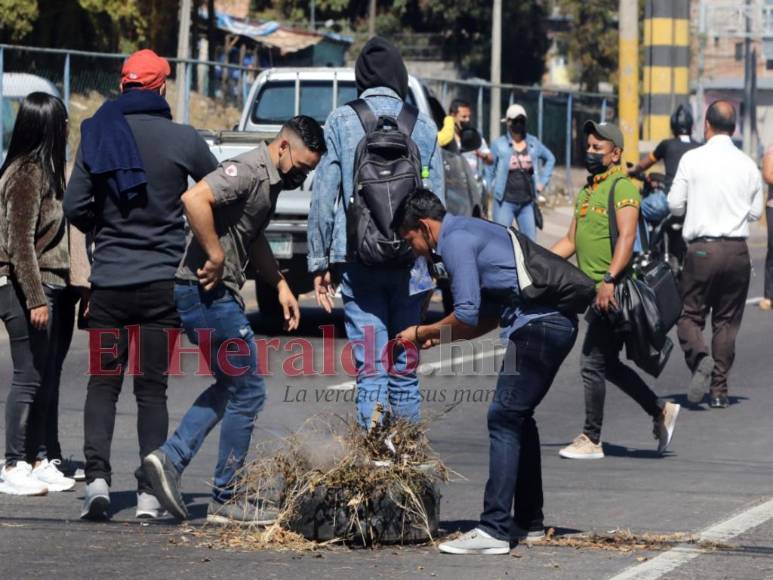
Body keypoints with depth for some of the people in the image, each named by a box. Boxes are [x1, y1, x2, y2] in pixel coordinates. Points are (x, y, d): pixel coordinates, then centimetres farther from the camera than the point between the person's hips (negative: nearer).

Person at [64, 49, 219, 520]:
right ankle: (149, 491, 0)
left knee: (103, 382, 8)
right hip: (163, 280, -1)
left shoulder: (99, 134, 0)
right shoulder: (182, 139, -5)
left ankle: (97, 475, -8)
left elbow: (75, 206, -2)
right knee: (152, 387, 4)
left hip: (109, 280, 1)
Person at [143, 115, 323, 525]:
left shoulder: (270, 182, 16)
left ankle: (171, 457, 10)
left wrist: (280, 285, 24)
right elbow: (194, 198, -33)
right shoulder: (248, 172, -17)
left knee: (230, 387, 20)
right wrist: (215, 256, -26)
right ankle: (225, 500, 5)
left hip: (219, 295, 10)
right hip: (207, 292, -10)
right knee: (247, 391, -2)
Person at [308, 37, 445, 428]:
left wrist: (319, 263, 5)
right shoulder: (424, 127, 5)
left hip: (358, 257, -2)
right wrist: (433, 263, 14)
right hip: (411, 260, 2)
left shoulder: (341, 123, 0)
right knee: (405, 367, 11)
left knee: (370, 370, -2)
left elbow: (324, 197, -1)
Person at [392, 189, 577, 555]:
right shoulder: (469, 234, 24)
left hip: (538, 324, -10)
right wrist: (438, 337, 21)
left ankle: (494, 531, -13)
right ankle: (529, 522, 24)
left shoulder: (455, 241, -7)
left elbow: (467, 315, -13)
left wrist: (423, 332, 2)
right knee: (518, 417, 18)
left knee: (505, 419, -10)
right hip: (559, 322, 10)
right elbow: (491, 316, 26)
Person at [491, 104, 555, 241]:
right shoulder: (499, 144, -3)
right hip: (505, 202, -4)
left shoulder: (533, 143, 7)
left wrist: (543, 181, 15)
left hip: (527, 202, 4)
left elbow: (550, 159, 22)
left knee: (530, 240, 5)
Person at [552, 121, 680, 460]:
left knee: (592, 365, -7)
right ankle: (661, 412, 29)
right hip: (593, 293, 9)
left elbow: (627, 236, -22)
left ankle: (591, 441, 1)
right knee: (608, 365, 15)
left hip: (612, 294, -9)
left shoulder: (621, 187, -11)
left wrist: (609, 279, -32)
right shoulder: (587, 192, 18)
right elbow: (570, 241, 22)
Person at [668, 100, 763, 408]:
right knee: (727, 321, 10)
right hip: (737, 250, 2)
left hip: (702, 249, -2)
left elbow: (675, 205, -2)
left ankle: (700, 357, -21)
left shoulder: (692, 160, -5)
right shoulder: (748, 165, 2)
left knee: (690, 315, 7)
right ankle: (719, 389, 8)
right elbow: (756, 212, 7)